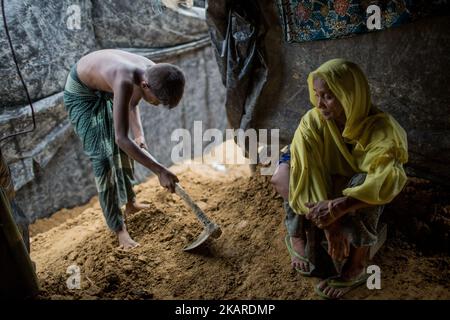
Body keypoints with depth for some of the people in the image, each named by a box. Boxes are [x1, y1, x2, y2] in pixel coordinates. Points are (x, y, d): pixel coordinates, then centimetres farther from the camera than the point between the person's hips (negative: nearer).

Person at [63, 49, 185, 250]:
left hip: (105, 89, 8)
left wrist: (139, 135, -13)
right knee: (103, 158, -13)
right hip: (81, 92, -7)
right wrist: (160, 171, -46)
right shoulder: (125, 82, -44)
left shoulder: (153, 73, -20)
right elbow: (122, 138, -46)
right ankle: (118, 228, -4)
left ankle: (130, 203, 34)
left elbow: (132, 104, 0)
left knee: (122, 149, 15)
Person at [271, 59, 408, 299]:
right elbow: (305, 170, -33)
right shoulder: (313, 121, -20)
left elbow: (388, 178, -43)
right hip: (323, 186, 2)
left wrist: (339, 206, -54)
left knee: (362, 184, -37)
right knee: (283, 176, -27)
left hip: (359, 197, -1)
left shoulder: (379, 127, -26)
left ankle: (356, 267, -23)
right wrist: (326, 220, -44)